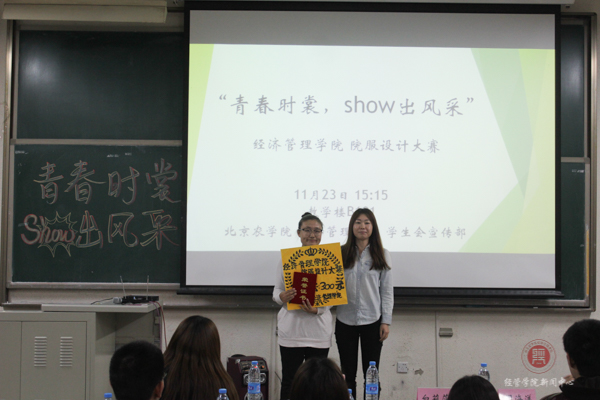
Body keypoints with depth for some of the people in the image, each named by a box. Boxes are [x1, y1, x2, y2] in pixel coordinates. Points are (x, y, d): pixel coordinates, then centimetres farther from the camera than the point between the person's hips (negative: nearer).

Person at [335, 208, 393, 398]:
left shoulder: (382, 255, 3)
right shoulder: (341, 254, 4)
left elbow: (387, 290, 2)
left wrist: (386, 321, -3)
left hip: (372, 321, -1)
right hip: (345, 321, 1)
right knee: (347, 375, 8)